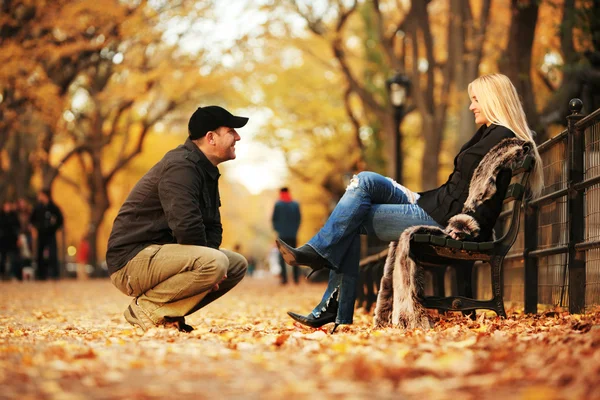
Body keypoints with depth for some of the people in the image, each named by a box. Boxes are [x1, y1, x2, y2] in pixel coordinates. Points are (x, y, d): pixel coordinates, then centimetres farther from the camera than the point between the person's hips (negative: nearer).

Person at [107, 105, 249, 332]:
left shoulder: (205, 170, 16)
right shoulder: (180, 166, -17)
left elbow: (213, 227, 17)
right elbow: (186, 225, -28)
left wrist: (208, 258, -3)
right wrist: (206, 261, -13)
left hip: (159, 254, 10)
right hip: (133, 259, -10)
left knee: (237, 264, 11)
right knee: (215, 263, -30)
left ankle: (168, 313, 4)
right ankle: (146, 307, -13)